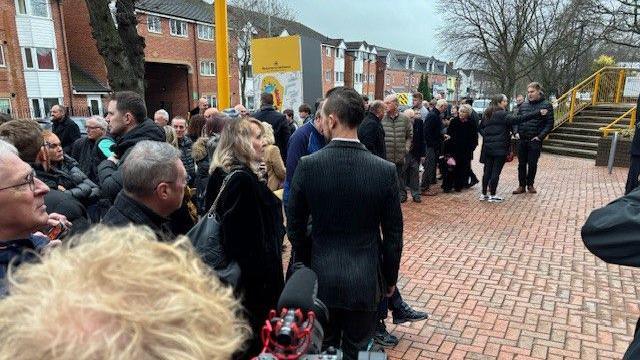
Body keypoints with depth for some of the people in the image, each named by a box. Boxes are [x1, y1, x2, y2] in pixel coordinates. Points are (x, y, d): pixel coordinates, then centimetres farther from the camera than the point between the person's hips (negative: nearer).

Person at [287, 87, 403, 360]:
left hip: (321, 278, 1)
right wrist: (390, 277, 10)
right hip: (366, 280, 0)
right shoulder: (385, 170, -13)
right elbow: (393, 234, -5)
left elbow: (294, 225, -3)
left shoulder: (307, 165, -14)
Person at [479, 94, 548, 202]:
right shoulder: (503, 115, -12)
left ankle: (484, 194, 15)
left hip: (487, 147, 7)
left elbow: (481, 128, 20)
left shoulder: (486, 115, 10)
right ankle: (492, 195, 6)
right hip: (500, 148, -7)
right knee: (496, 171, 0)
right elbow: (519, 119, -20)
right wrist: (538, 113, -22)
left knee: (487, 171, 11)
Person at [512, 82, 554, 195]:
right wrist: (517, 132, 3)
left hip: (535, 140, -4)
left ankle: (530, 185, 22)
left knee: (532, 164, 6)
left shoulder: (546, 105, -3)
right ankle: (522, 186, 17)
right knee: (521, 164, 8)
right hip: (522, 140, 4)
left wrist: (540, 136, -13)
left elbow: (550, 124, -6)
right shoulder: (523, 105, 10)